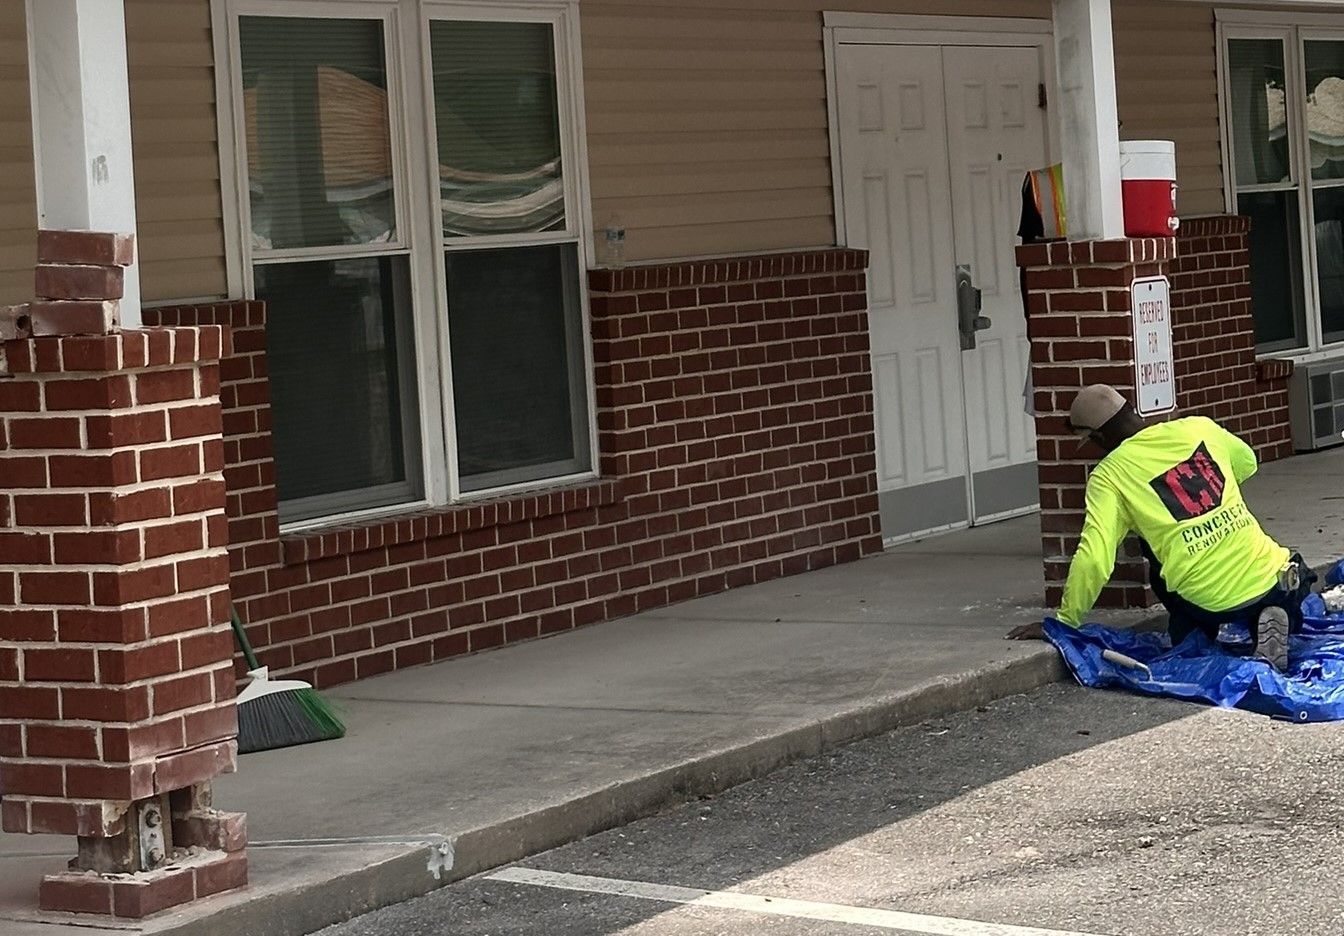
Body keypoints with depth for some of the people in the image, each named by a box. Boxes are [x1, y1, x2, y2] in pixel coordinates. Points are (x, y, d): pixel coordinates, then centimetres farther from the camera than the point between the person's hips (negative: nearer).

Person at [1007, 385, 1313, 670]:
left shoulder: (1109, 476, -4)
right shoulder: (1199, 428, 7)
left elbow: (1093, 560, -12)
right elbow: (1247, 463, 28)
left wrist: (1064, 620, -1)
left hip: (1211, 603, -2)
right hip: (1279, 579, 2)